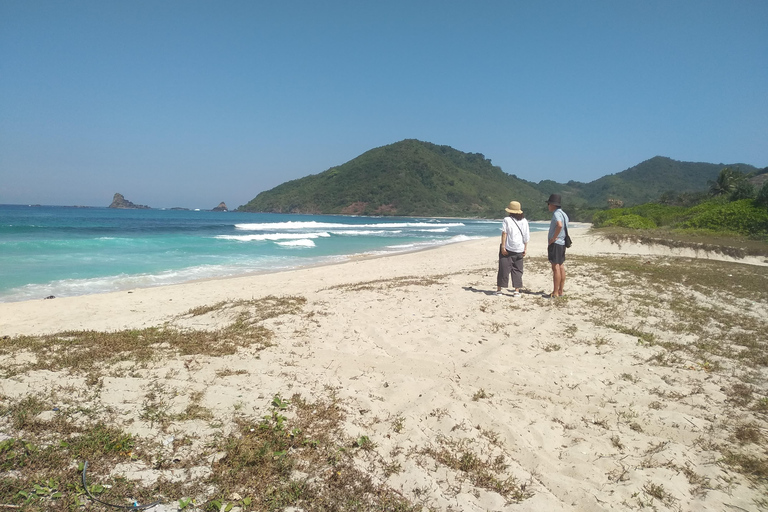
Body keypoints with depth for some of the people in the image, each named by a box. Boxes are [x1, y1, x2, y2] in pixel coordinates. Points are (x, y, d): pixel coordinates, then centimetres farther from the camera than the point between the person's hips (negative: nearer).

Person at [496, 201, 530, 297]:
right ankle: (517, 290, 6)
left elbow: (504, 233, -10)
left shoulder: (507, 220, -4)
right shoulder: (524, 221, 7)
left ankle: (499, 289, 6)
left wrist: (503, 247, -9)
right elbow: (526, 236, 6)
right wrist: (525, 248, 10)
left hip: (507, 249, -3)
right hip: (519, 249, 3)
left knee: (504, 268, 2)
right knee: (517, 270, 9)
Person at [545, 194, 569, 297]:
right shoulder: (563, 214, 16)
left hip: (555, 243, -10)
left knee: (556, 268, -8)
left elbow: (559, 225, -33)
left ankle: (555, 293, -6)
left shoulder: (556, 214, -14)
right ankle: (560, 291, 16)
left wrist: (553, 238, -23)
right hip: (562, 243, 10)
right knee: (561, 267, 11)